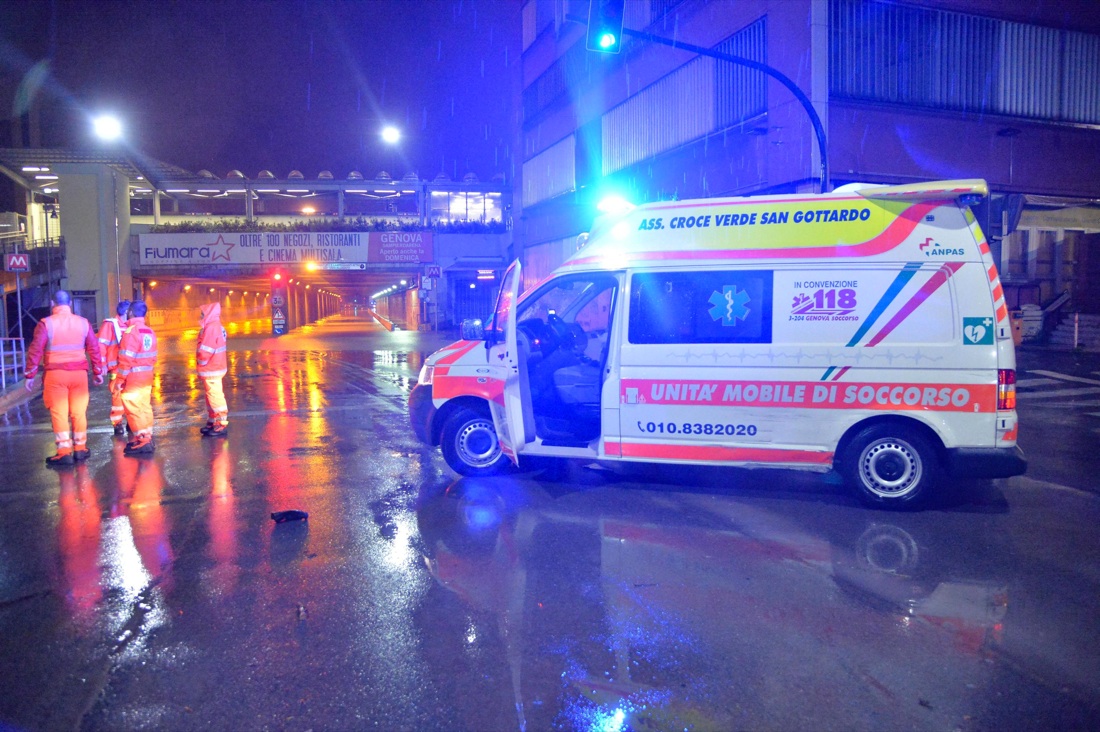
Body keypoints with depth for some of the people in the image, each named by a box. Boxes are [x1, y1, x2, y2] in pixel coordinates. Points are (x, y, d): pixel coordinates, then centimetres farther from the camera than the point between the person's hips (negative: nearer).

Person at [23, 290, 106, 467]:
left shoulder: (45, 324, -5)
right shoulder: (83, 322, 4)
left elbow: (35, 351, -5)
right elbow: (94, 349, 8)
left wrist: (30, 375, 3)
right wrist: (98, 372, 16)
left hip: (55, 374, -3)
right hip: (79, 373, 3)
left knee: (59, 413, 2)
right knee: (79, 412, 11)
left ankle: (64, 452, 1)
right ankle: (80, 449, 17)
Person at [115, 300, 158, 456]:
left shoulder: (130, 331, -16)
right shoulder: (150, 331, 8)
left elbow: (126, 359, -18)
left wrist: (120, 379, -14)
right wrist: (148, 370, 18)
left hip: (133, 378, -8)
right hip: (147, 377, 8)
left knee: (133, 409, -3)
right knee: (145, 407, 14)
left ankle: (142, 441, -3)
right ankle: (147, 437, 21)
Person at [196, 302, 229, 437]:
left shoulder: (211, 328, -19)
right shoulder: (215, 327, 13)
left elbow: (204, 352, -23)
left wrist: (200, 364, -6)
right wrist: (201, 367, 12)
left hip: (211, 370, -10)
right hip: (212, 369, 10)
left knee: (215, 397, -5)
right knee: (211, 396, 17)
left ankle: (222, 425, -1)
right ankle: (213, 422, 26)